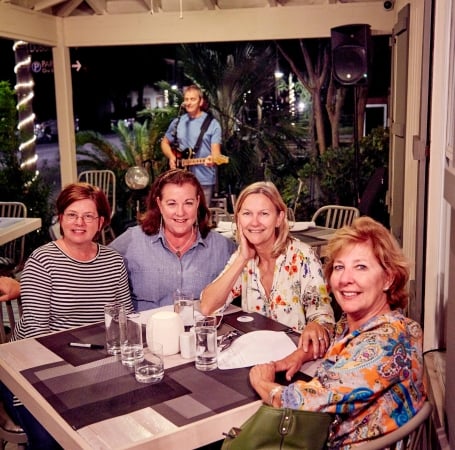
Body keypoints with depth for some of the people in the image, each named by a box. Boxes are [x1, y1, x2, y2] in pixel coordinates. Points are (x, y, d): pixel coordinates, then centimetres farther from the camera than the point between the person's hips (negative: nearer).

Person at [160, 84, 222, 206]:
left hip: (204, 181, -3)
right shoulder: (177, 122, 9)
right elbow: (165, 142, 21)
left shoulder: (212, 123, -2)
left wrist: (212, 159, -32)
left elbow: (215, 150, -9)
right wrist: (171, 157, 2)